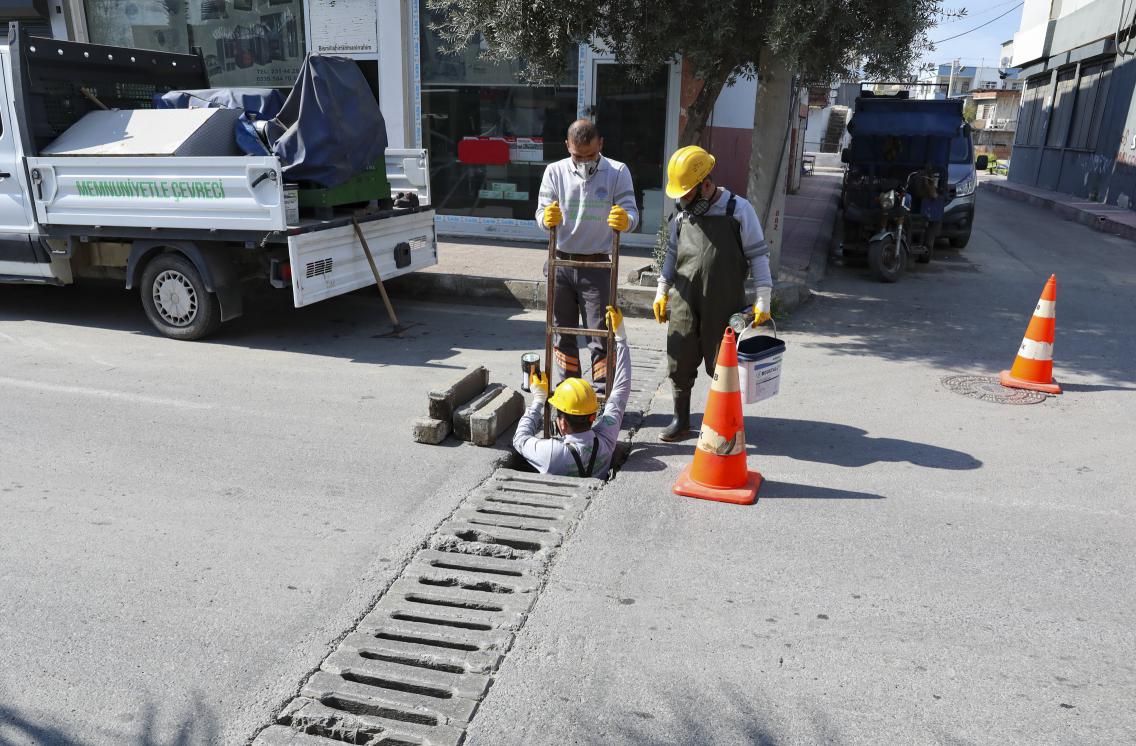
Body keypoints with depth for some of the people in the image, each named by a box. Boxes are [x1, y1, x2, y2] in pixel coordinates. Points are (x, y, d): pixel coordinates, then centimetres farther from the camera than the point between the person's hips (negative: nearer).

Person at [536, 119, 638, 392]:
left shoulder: (618, 172, -4)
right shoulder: (555, 172, 1)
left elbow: (631, 213, -11)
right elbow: (541, 213, -3)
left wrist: (625, 220, -35)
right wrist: (547, 218, -28)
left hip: (598, 266, -2)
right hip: (560, 264, 3)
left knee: (601, 336, 0)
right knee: (563, 333, 11)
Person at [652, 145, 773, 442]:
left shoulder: (738, 209, -5)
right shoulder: (683, 214, 9)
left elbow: (758, 256, -4)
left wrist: (762, 300, -7)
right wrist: (661, 292, 17)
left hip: (724, 306, -4)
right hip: (684, 304, 4)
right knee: (679, 365, 7)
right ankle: (681, 420, 23)